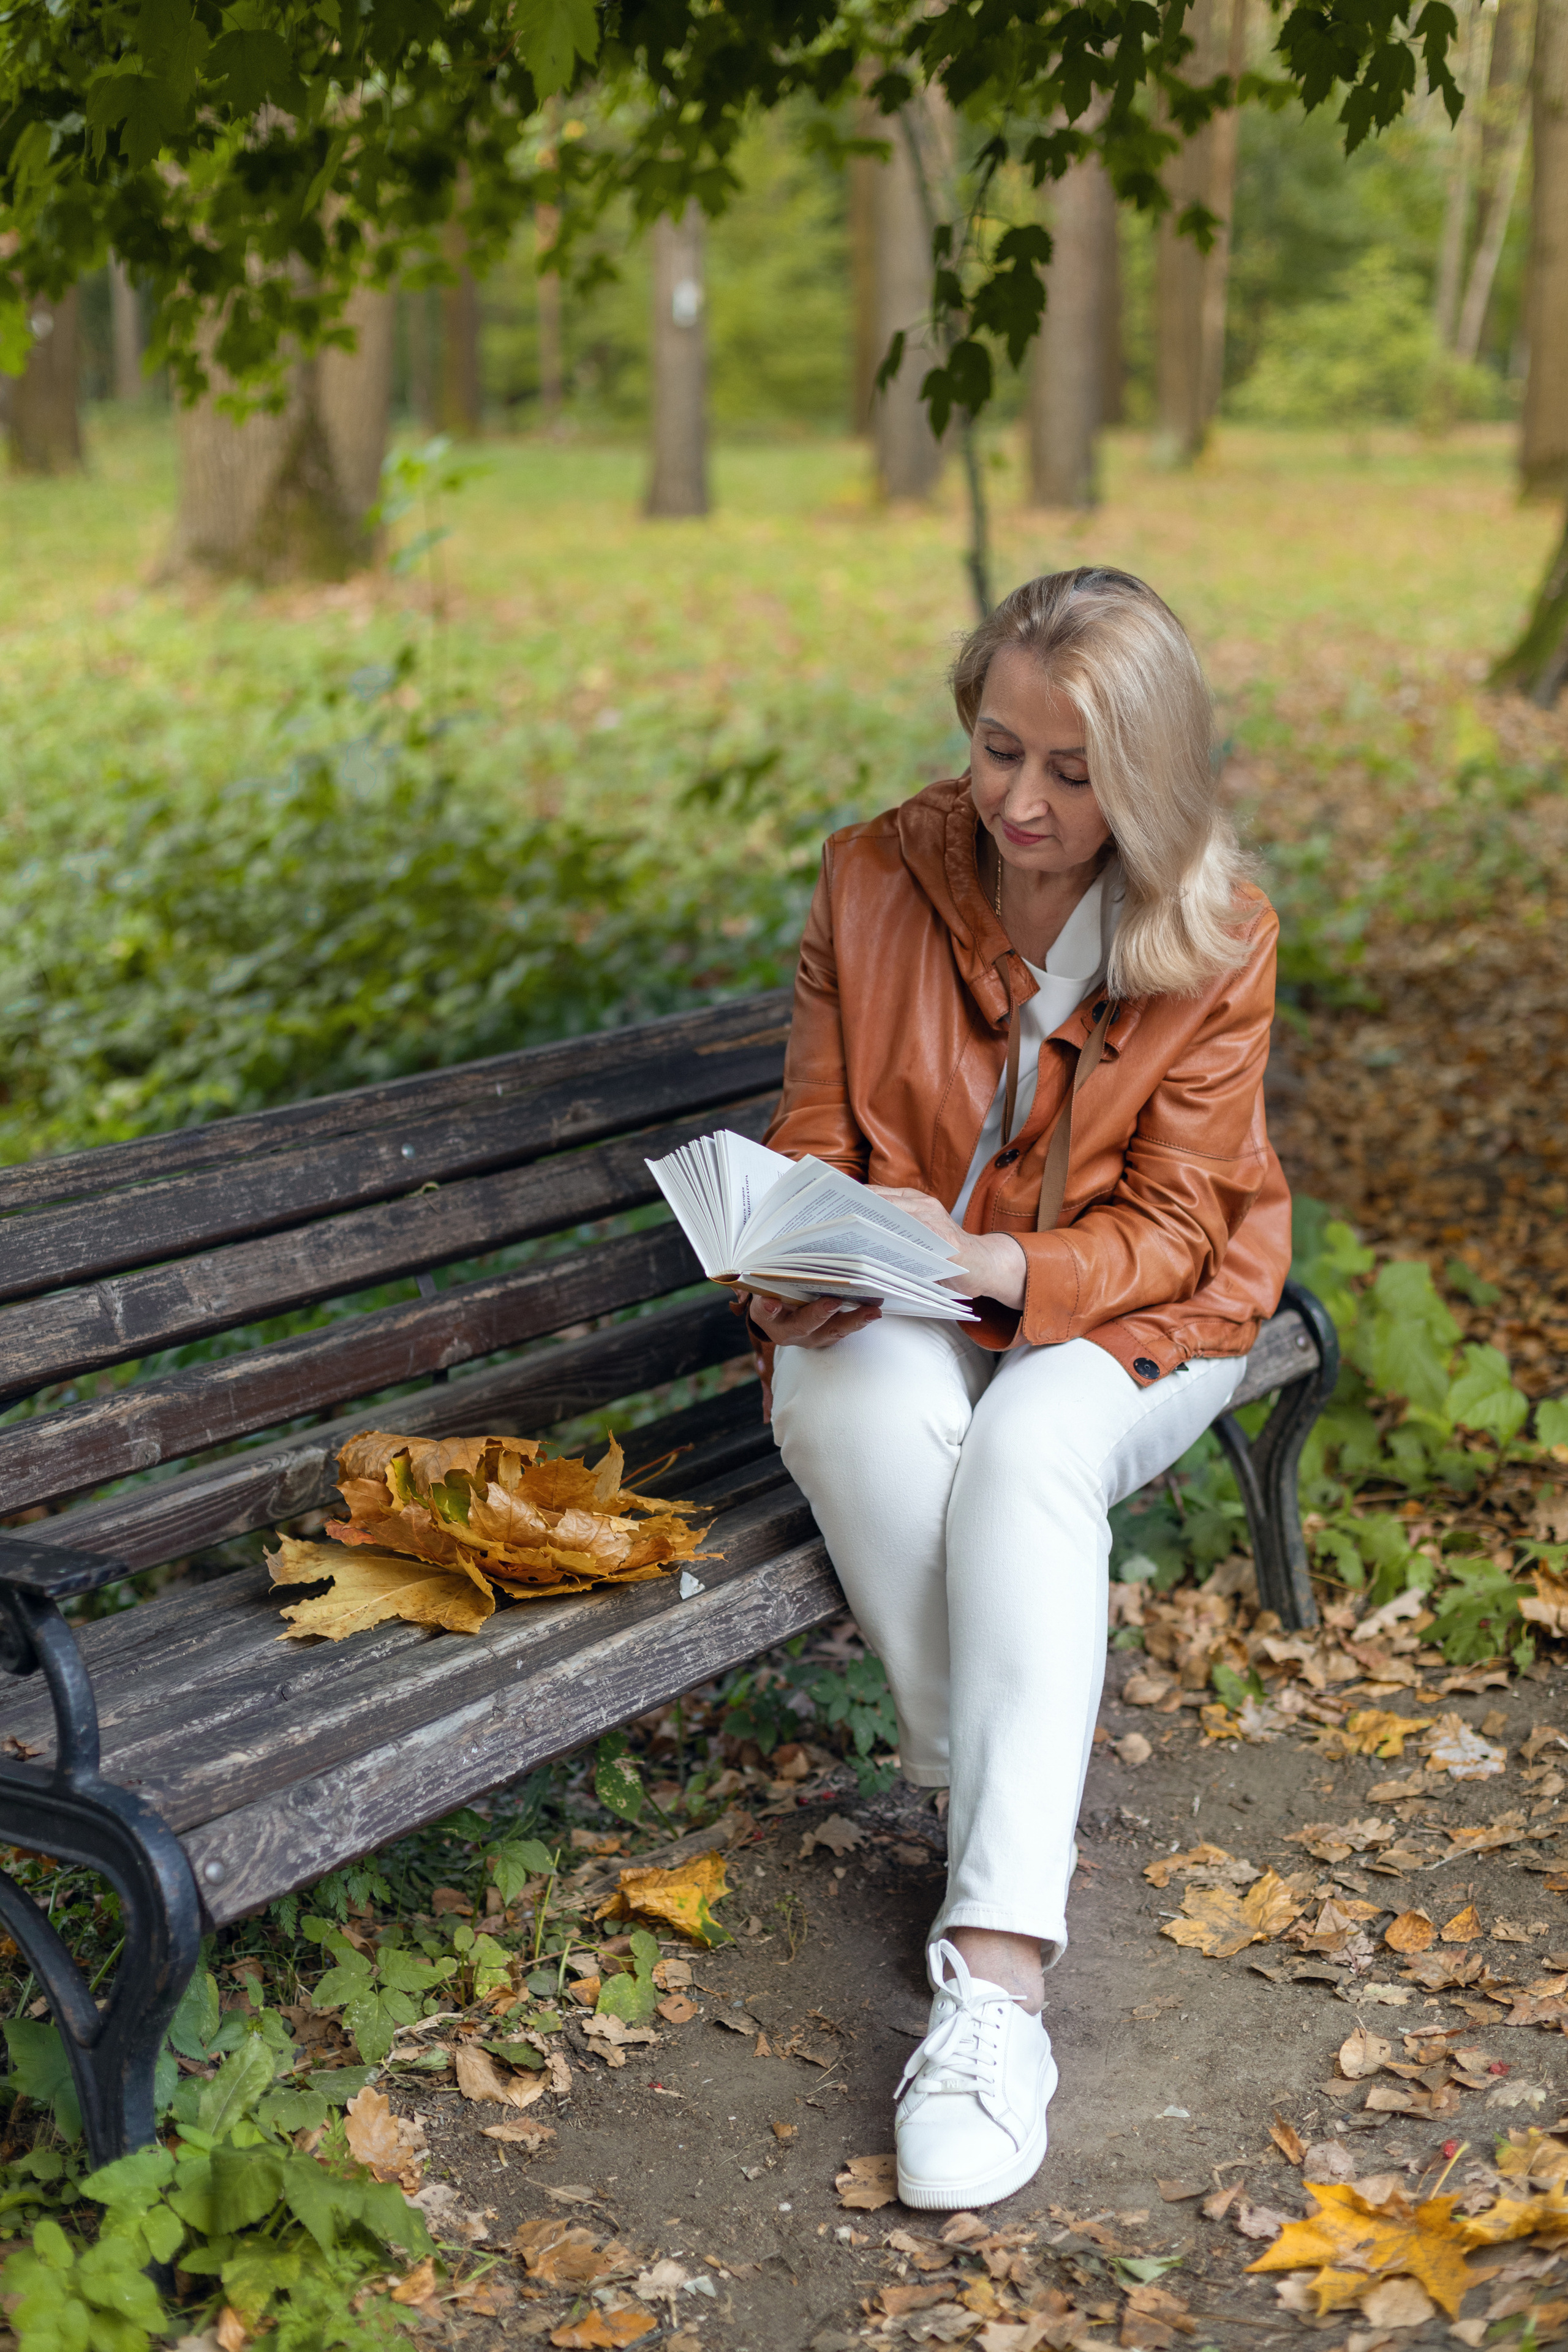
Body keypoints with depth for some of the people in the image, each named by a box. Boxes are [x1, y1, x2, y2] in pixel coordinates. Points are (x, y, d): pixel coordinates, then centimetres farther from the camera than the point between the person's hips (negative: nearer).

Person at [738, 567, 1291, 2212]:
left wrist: (992, 1266, -30)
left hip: (1124, 1317, -1)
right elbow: (815, 1134, 3)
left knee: (1026, 1454, -36)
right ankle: (995, 1800, -21)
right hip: (900, 1313, 2)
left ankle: (997, 1970, -41)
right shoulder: (876, 876, -5)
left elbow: (1172, 1227, -11)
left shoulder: (1218, 937, -10)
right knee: (869, 1416, -36)